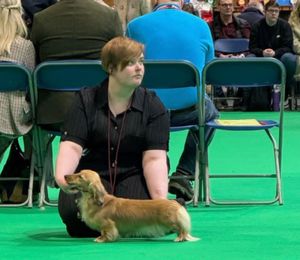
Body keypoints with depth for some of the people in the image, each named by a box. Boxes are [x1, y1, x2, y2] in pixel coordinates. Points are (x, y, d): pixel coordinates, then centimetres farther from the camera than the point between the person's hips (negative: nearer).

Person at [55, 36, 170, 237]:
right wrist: (61, 177, -33)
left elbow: (154, 158, -12)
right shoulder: (86, 100, -1)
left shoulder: (154, 106, -3)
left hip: (134, 174, 0)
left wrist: (161, 202, -28)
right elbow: (71, 146, -11)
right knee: (72, 211, -29)